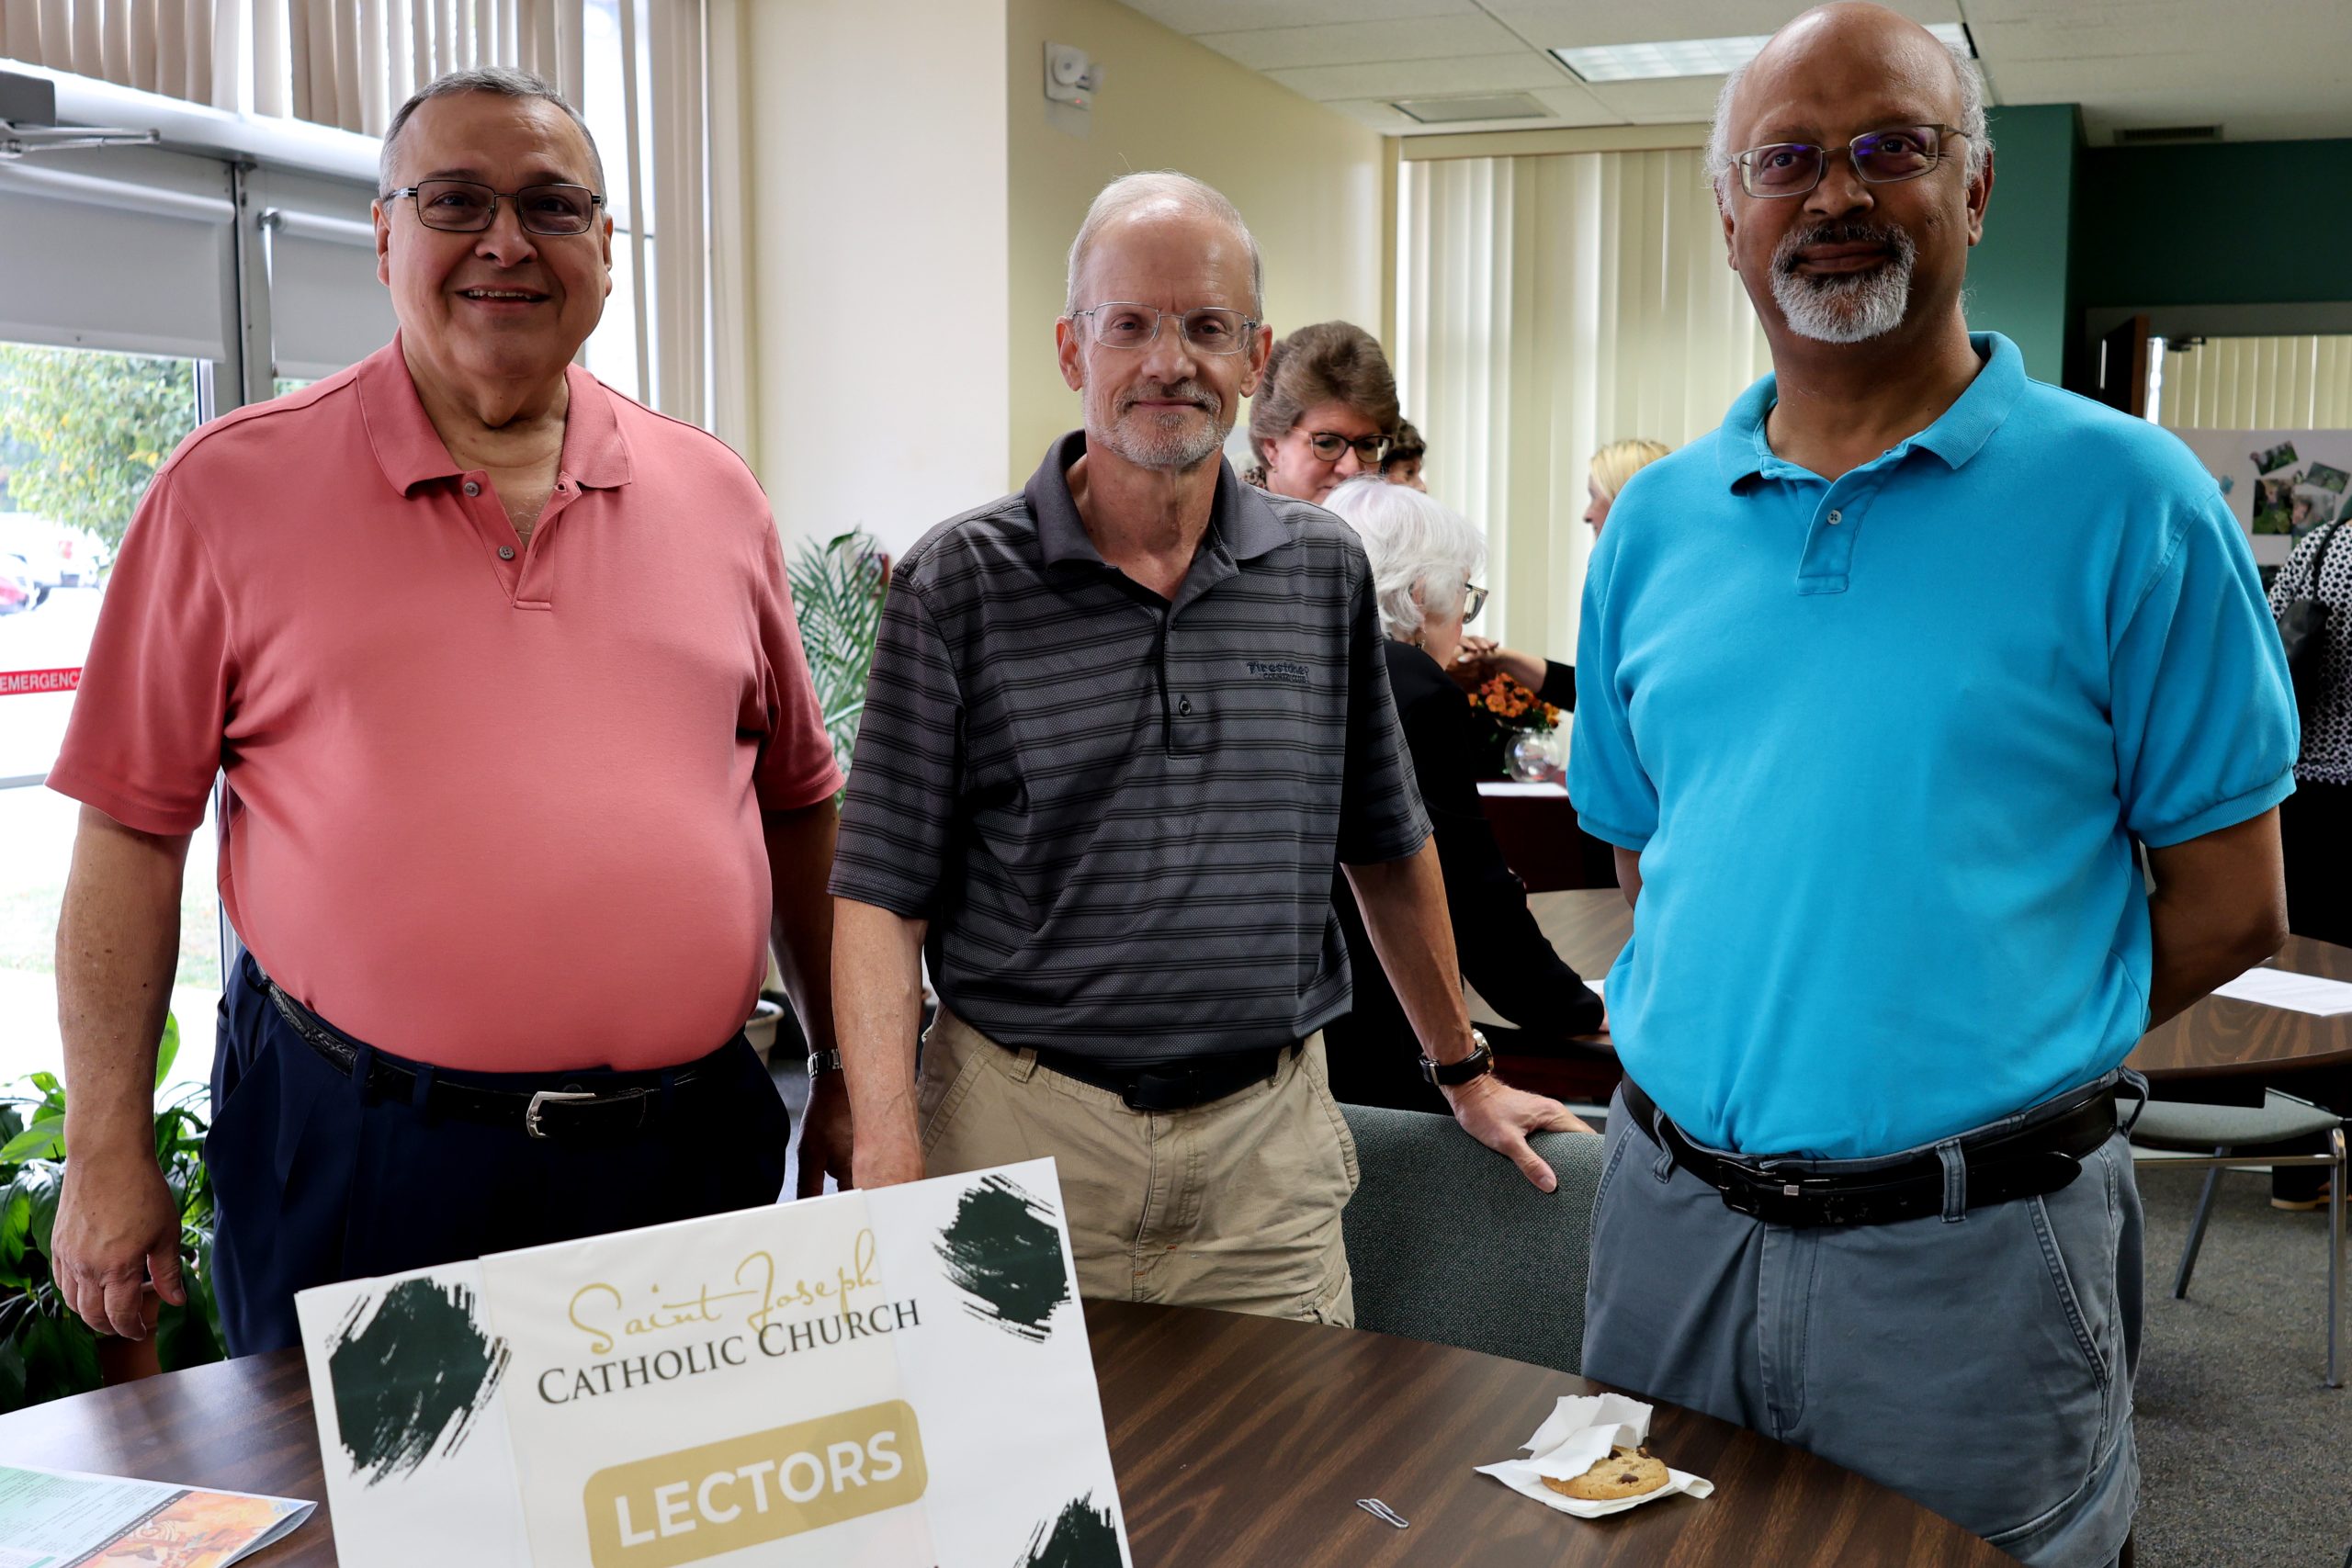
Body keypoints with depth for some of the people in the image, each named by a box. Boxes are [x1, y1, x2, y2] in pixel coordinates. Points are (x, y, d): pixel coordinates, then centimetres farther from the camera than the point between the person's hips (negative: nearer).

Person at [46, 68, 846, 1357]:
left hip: (691, 1144, 3)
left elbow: (796, 805, 14)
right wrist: (108, 1144, -2)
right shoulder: (234, 488, 0)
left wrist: (851, 1070, 13)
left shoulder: (714, 497, 8)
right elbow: (132, 827, 0)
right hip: (357, 1156, -2)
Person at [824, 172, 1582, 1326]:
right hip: (1021, 1137, -2)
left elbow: (1389, 847, 16)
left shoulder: (1326, 573, 5)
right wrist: (889, 1168, -17)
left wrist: (1463, 1071, 22)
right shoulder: (960, 583, -4)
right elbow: (883, 893, -7)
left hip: (1268, 1145, 2)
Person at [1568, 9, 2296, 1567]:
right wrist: (1753, 1046, 2)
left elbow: (2232, 906, -5)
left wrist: (1991, 1058, -3)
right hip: (1669, 1209, 4)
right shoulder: (1656, 524, 6)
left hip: (1972, 1254, -4)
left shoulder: (2127, 499, -7)